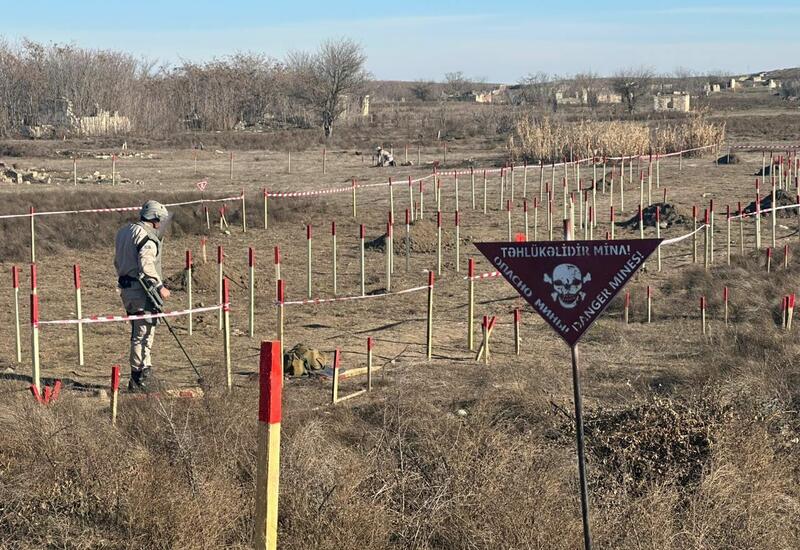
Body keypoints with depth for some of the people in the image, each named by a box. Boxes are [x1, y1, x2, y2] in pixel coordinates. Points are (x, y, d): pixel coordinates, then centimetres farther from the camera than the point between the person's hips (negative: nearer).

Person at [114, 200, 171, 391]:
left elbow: (118, 261, 21)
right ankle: (137, 379, -4)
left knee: (139, 333, 18)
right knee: (143, 334, -5)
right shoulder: (147, 236, -14)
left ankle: (141, 373, 24)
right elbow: (146, 265, -24)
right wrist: (160, 286, -20)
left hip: (126, 288, 10)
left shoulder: (124, 231, 16)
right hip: (142, 291, -10)